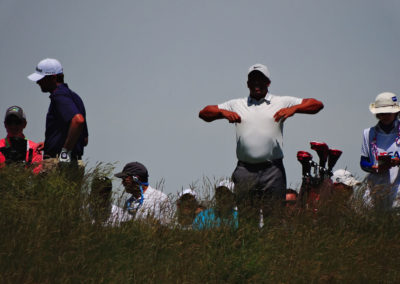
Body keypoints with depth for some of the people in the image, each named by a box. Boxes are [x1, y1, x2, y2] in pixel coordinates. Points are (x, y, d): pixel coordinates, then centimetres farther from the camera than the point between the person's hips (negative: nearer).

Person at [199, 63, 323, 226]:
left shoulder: (281, 103, 14)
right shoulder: (236, 105, 20)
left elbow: (317, 105, 9)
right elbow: (204, 113, 16)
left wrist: (294, 109, -9)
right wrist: (223, 112, -4)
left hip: (272, 169, -1)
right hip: (245, 170, 2)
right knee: (246, 219, -2)